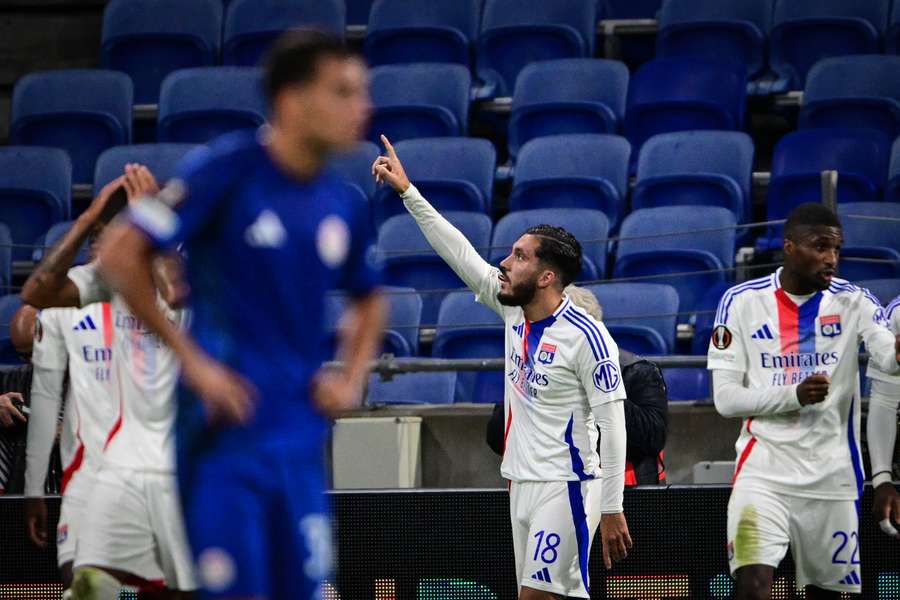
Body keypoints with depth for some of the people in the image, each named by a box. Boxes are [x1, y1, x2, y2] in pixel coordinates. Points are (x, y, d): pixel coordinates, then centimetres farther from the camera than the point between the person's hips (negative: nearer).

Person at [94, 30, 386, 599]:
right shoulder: (230, 171, -9)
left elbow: (369, 300, 26)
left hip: (301, 438, 6)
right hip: (227, 426, -6)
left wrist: (352, 377, 8)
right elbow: (121, 254, -10)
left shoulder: (343, 206, 8)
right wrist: (194, 360, -13)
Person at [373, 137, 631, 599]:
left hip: (565, 489, -8)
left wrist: (612, 509, -17)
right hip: (522, 486, 8)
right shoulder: (514, 310, 7)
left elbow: (613, 424, -14)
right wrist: (407, 191, 13)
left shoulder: (586, 336, -14)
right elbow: (458, 252, 13)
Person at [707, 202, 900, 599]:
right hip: (764, 472, -2)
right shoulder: (743, 302, -1)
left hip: (833, 475, 2)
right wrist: (794, 395, -18)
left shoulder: (852, 302, 2)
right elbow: (725, 397, -4)